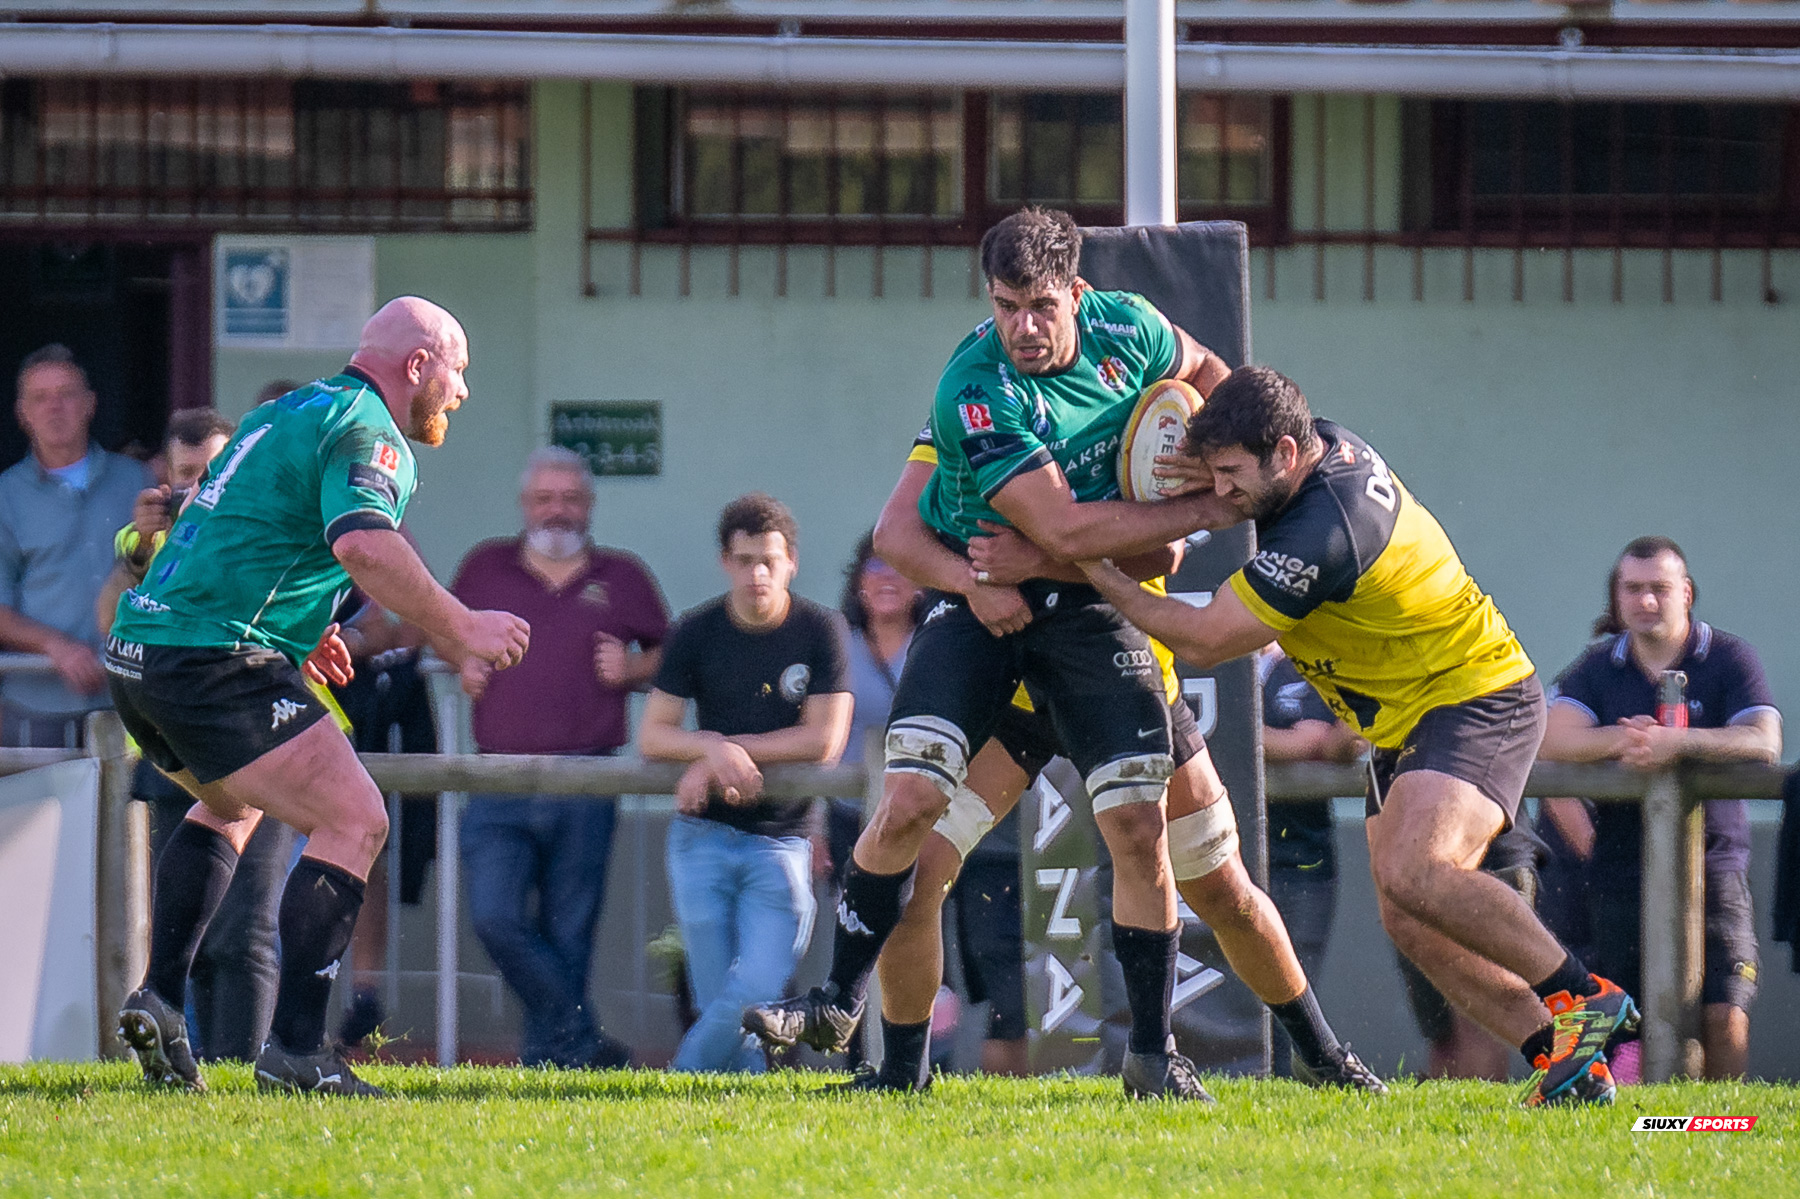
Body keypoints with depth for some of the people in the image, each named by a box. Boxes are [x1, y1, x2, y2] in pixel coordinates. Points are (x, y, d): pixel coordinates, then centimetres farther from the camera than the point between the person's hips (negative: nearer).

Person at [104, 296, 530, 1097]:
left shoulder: (285, 414, 23)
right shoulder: (367, 432, -7)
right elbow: (363, 545, -26)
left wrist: (299, 629, 34)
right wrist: (458, 632, -20)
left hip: (140, 647, 10)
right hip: (217, 662, -10)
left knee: (232, 805, 32)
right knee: (353, 822, -7)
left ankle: (159, 997, 20)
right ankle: (294, 1047, -13)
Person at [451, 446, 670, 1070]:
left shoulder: (622, 579, 9)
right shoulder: (486, 569, 10)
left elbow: (669, 657, 18)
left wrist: (632, 669, -3)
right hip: (500, 785, 0)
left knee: (567, 933, 2)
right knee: (494, 917, -16)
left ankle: (548, 1052, 11)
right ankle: (581, 1039, -10)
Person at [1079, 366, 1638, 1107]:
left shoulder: (1320, 533, -29)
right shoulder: (1328, 446, -3)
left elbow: (1203, 640, -21)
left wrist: (1099, 574, -11)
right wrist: (1214, 504, -8)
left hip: (1478, 699, -10)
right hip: (1407, 721, 10)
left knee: (1414, 873, -31)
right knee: (1409, 922, -3)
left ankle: (1583, 1000, -19)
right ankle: (1563, 1061, -2)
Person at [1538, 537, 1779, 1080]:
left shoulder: (1728, 659, 2)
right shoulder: (1597, 668, 10)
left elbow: (1763, 742, -14)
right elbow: (1555, 739, -6)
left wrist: (1678, 741, -29)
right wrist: (1619, 740, -24)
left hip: (1711, 858, -2)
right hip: (1621, 867, 2)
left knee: (1724, 1014, -14)